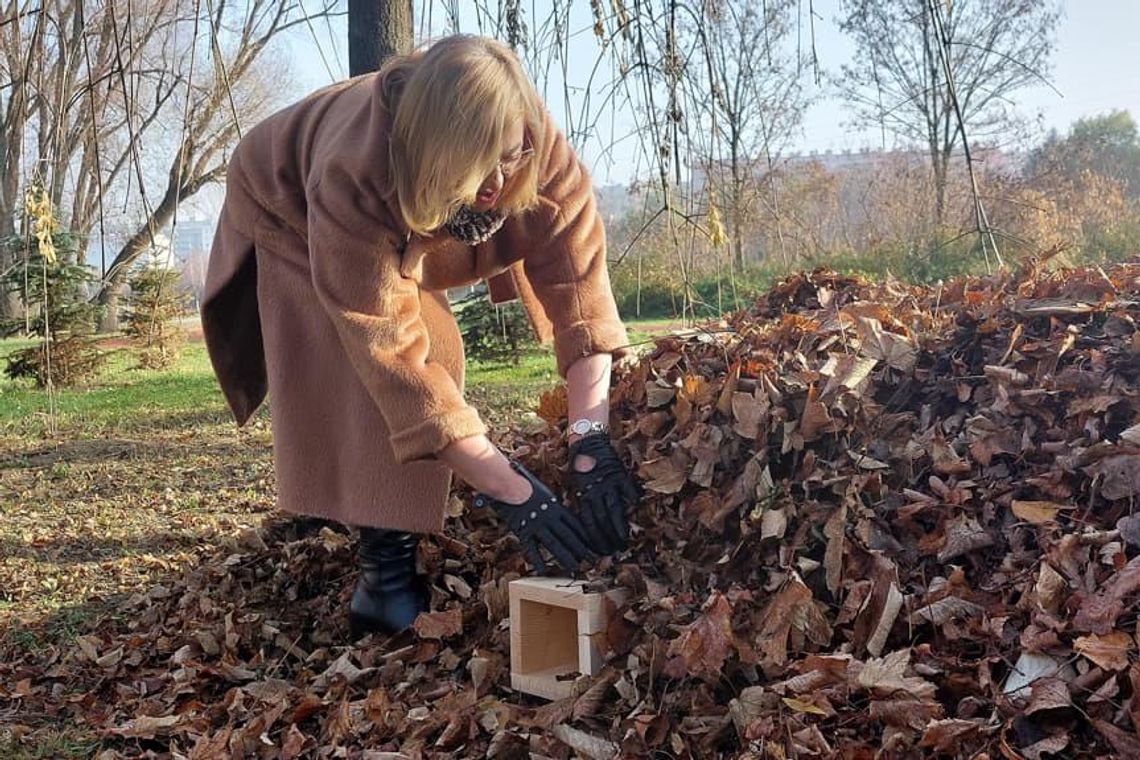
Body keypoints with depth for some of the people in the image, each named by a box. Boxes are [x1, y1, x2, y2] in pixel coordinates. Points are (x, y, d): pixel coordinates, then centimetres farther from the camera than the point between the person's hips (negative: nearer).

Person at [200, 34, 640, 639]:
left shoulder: (538, 148, -36)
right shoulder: (354, 179, -47)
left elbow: (578, 283, -36)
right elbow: (391, 352, -48)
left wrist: (590, 440, -47)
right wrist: (511, 492, -51)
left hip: (407, 222, 5)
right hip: (287, 211, -4)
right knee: (368, 381, -24)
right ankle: (386, 571, -15)